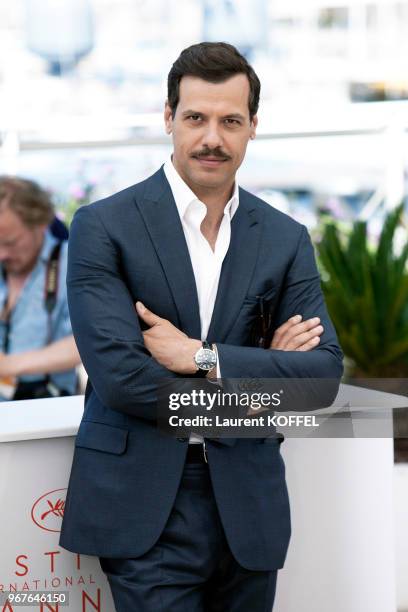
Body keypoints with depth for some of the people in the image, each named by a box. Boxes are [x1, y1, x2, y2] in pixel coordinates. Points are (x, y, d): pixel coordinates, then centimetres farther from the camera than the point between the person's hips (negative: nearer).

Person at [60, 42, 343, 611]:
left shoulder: (286, 239, 7)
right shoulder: (103, 226, -5)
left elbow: (324, 371, -1)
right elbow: (119, 374, -15)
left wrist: (204, 357, -13)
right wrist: (257, 374, -8)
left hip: (249, 506, 4)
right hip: (145, 508, -4)